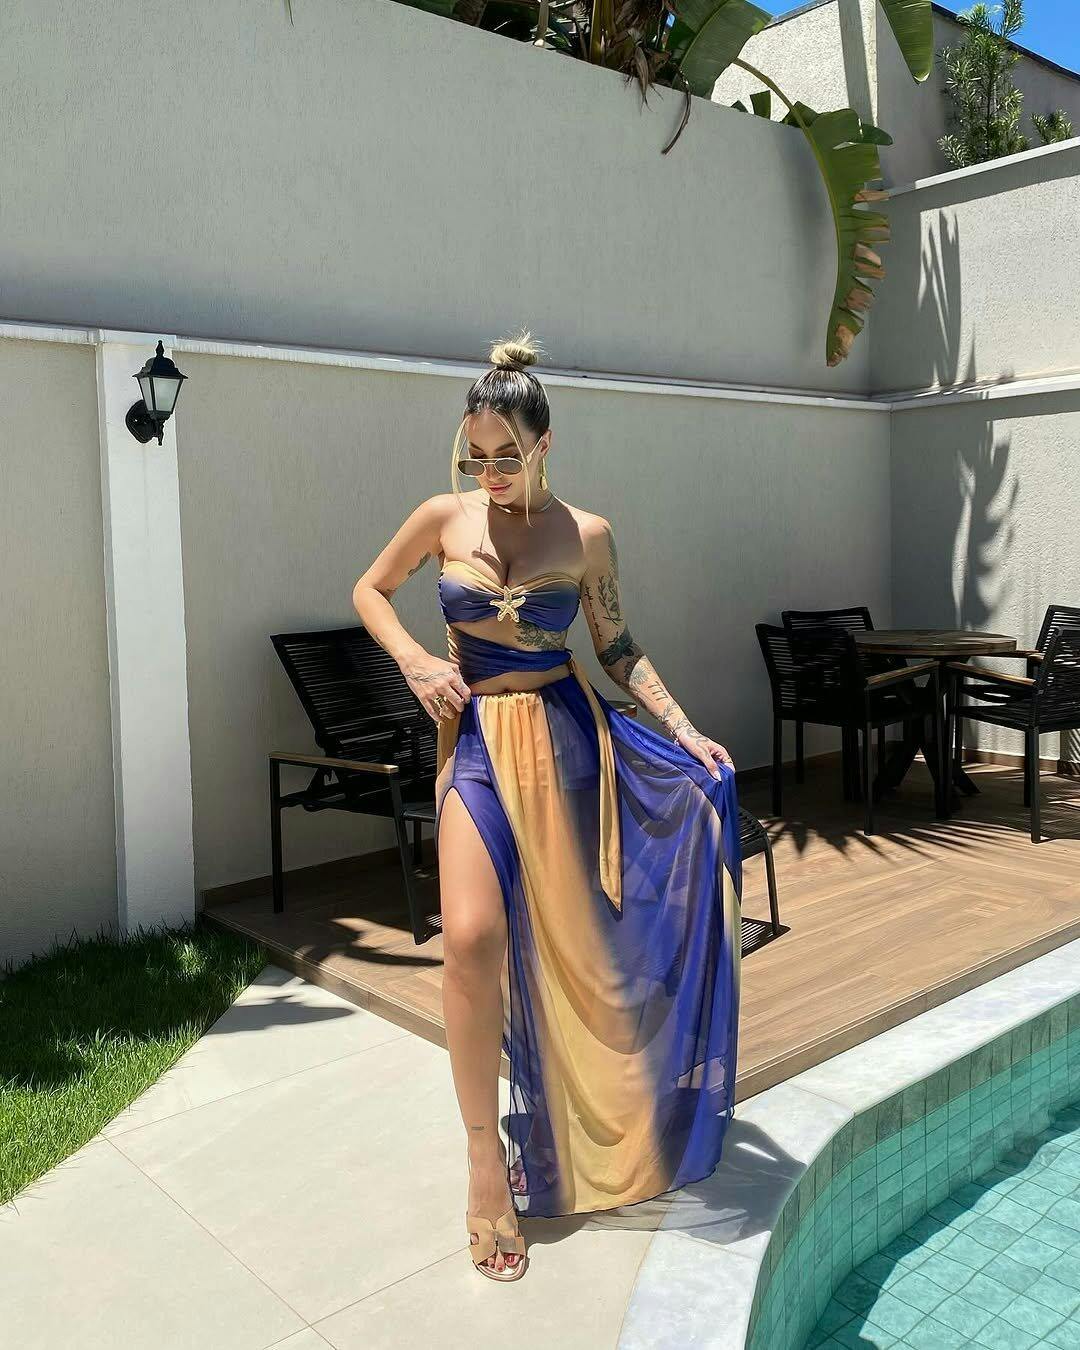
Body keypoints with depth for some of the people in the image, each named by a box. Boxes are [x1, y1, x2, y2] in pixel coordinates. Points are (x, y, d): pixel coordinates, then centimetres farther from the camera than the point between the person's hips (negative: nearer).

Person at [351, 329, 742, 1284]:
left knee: (571, 939, 8)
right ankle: (486, 1152, -2)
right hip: (477, 739, 0)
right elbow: (371, 590, 14)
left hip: (567, 735, 1)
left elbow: (618, 648, 7)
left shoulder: (587, 535, 1)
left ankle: (586, 1132, 32)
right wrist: (416, 661, -3)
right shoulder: (444, 518, 1)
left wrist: (687, 731, -3)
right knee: (473, 935, -19)